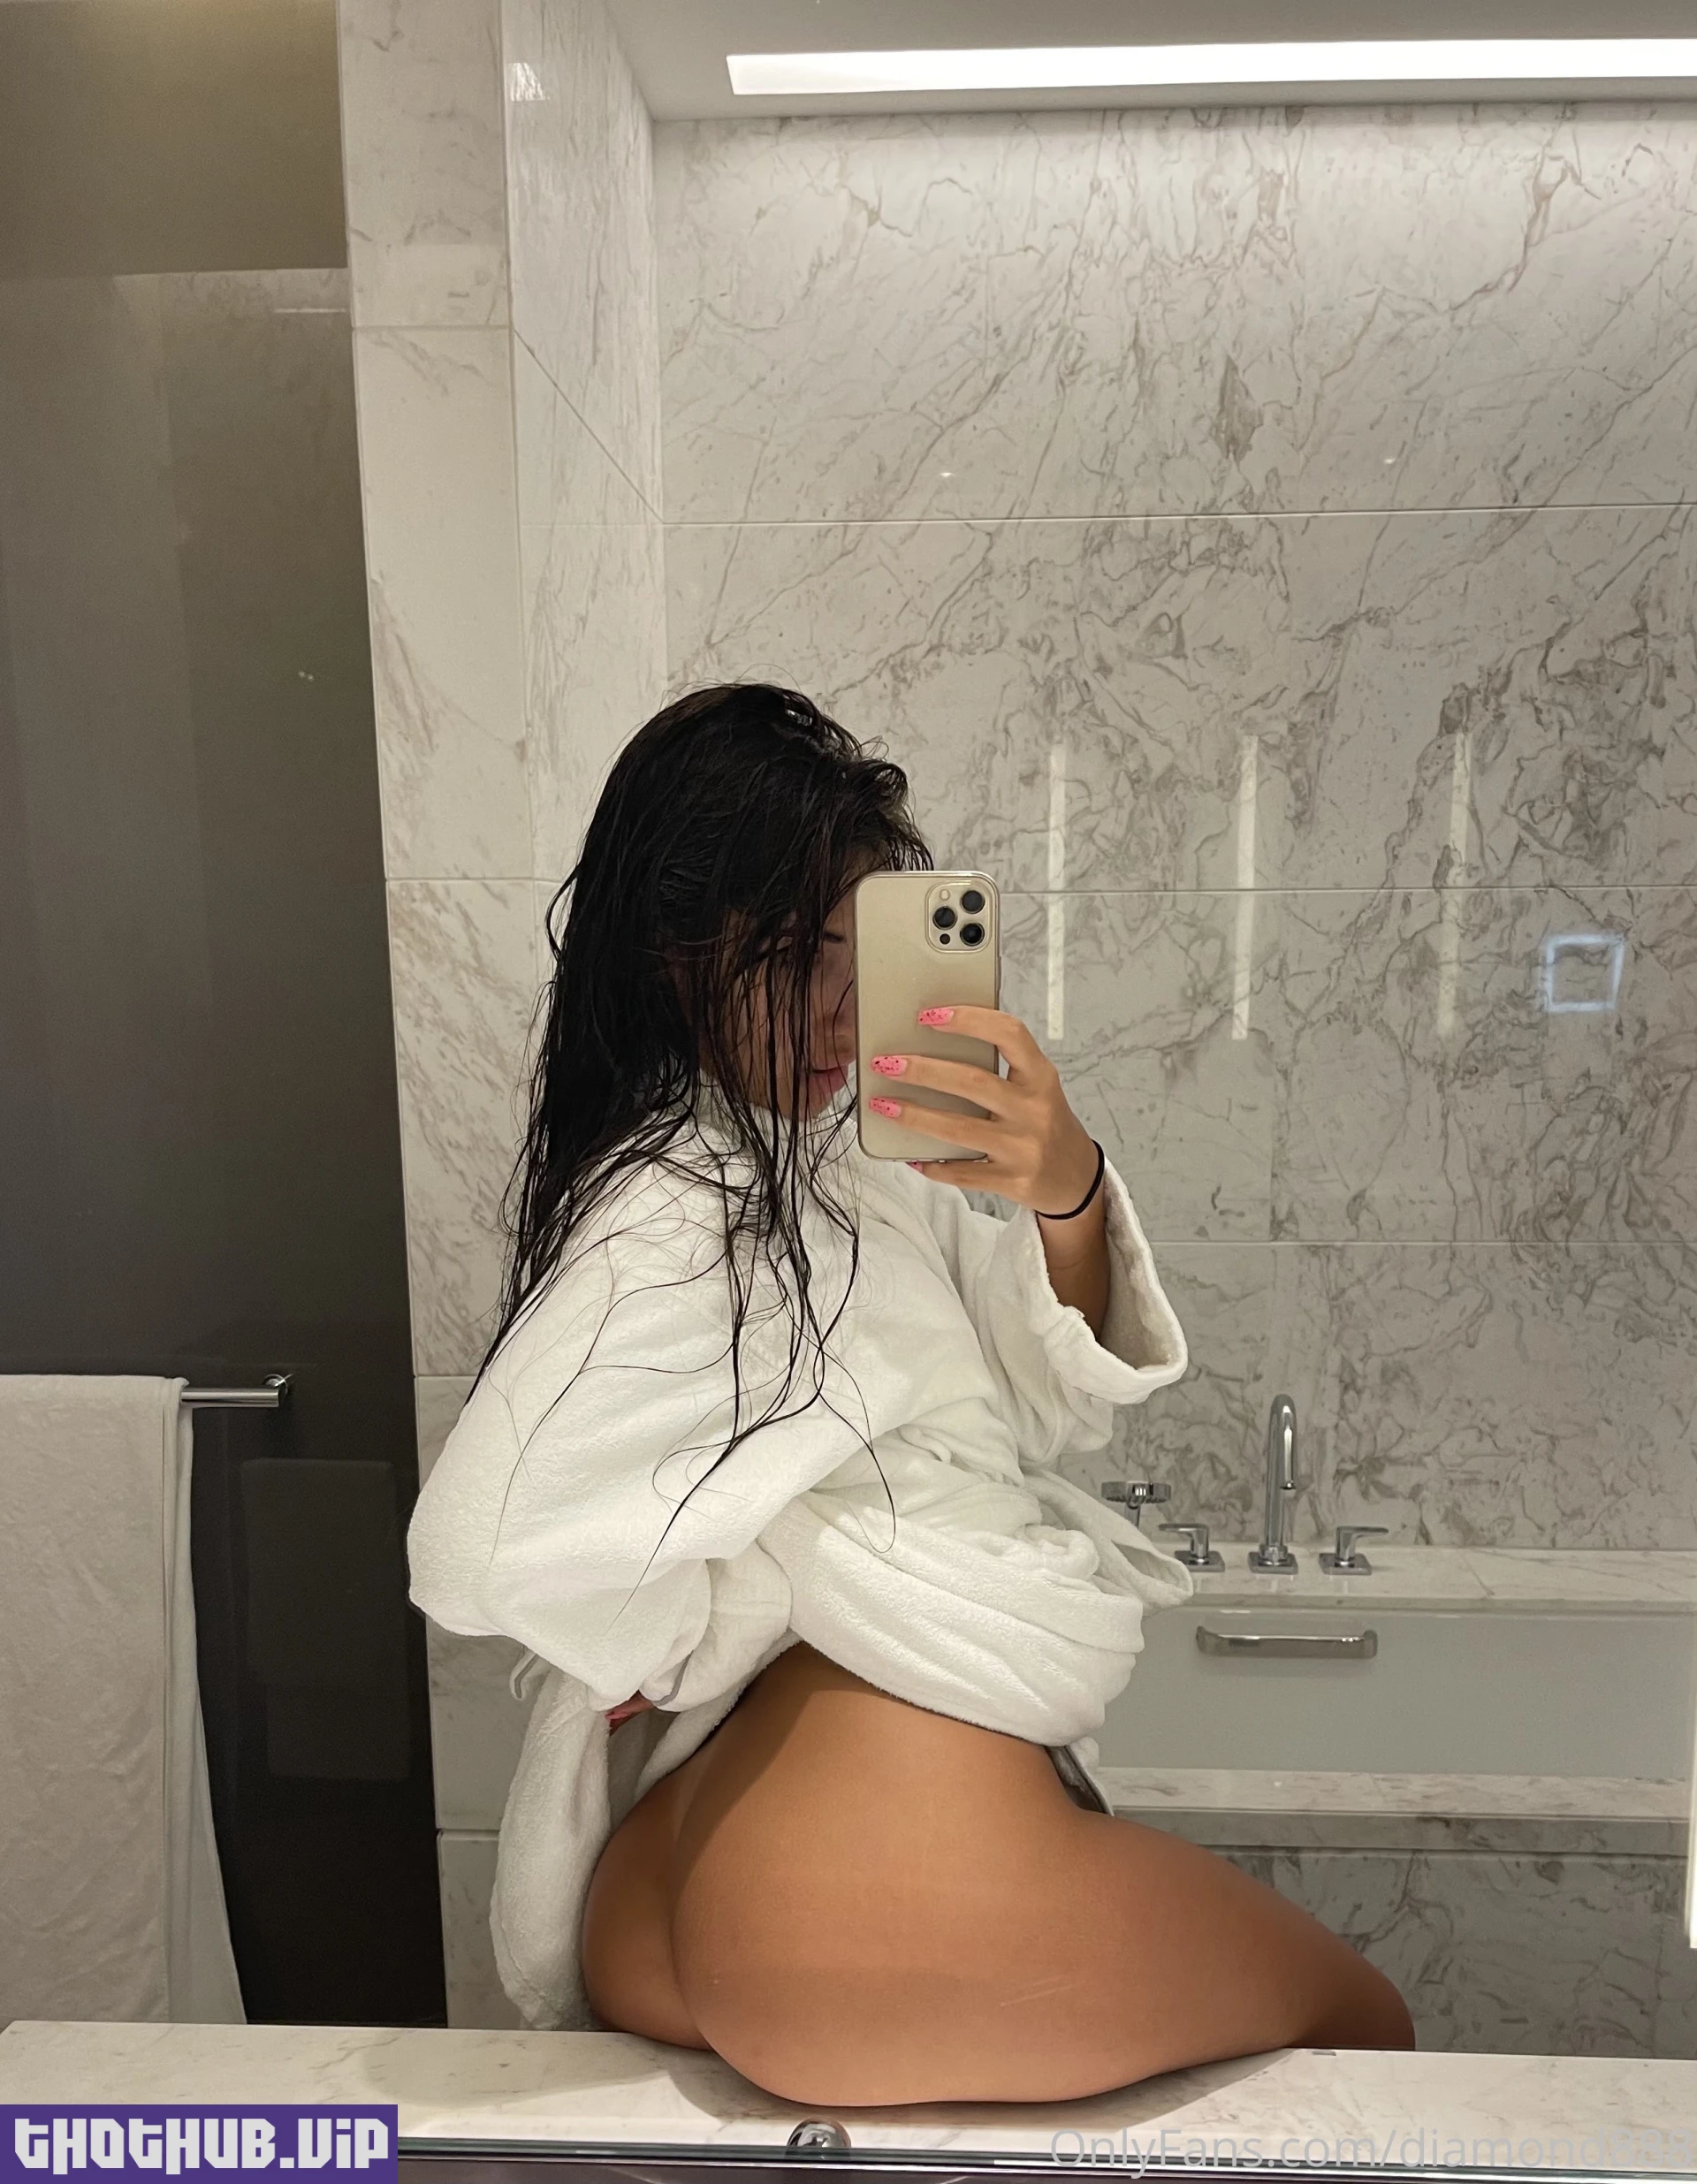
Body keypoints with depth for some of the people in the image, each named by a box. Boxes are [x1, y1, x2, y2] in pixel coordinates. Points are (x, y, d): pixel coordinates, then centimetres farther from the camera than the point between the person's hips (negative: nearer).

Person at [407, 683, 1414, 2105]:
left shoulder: (838, 1152, 4)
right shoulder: (675, 1218, -22)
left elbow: (1054, 1409, 3)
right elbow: (488, 1545, -32)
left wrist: (1069, 1195, -16)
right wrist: (697, 1641, -13)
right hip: (904, 1888, -8)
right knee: (1367, 2028, 16)